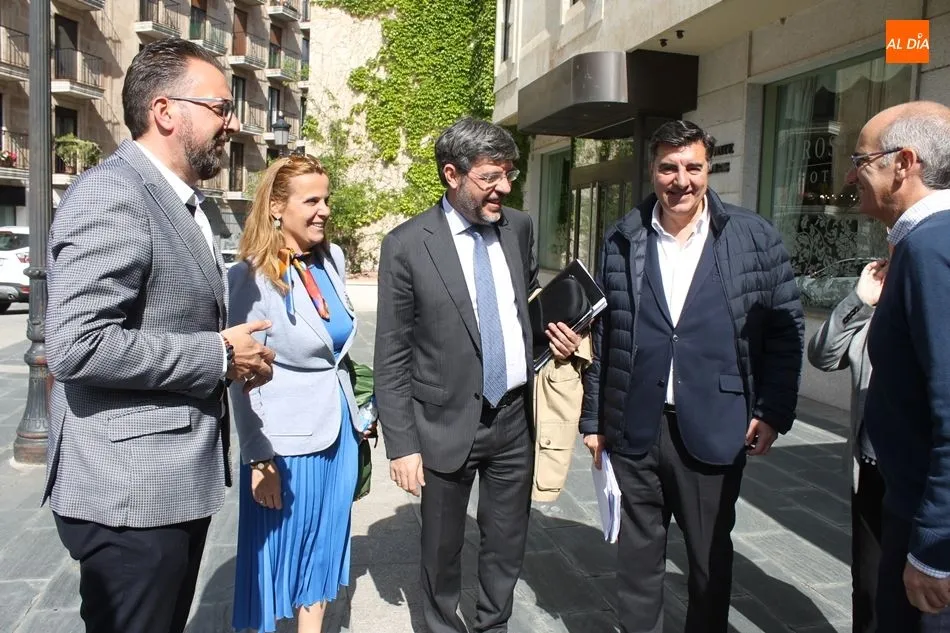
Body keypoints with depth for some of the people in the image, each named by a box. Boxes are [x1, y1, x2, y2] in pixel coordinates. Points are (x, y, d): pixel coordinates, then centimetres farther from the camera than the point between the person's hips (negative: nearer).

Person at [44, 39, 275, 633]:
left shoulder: (184, 201, 14)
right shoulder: (111, 194, -17)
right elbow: (76, 345, -27)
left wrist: (234, 353, 5)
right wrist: (218, 355, -19)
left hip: (180, 482, 9)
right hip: (129, 493, -9)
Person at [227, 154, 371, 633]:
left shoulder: (333, 259, 2)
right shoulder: (251, 277, -14)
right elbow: (243, 379, -12)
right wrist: (259, 460, -12)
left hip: (337, 431, 6)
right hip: (285, 442, -5)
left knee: (322, 550, 18)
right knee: (277, 554, 11)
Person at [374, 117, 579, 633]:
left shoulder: (519, 228, 1)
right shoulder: (407, 245, -12)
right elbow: (391, 356, -9)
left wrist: (557, 333, -1)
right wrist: (402, 444, -10)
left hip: (515, 416, 4)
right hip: (448, 424, -3)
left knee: (508, 544, 17)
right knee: (442, 549, 15)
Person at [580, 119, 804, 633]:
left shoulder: (755, 238, -1)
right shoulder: (622, 239, 3)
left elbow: (786, 327, 3)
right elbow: (601, 334, 5)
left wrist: (773, 411, -4)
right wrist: (594, 419, 6)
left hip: (714, 430, -1)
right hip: (634, 430, 1)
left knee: (710, 555, 15)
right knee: (637, 553, 13)